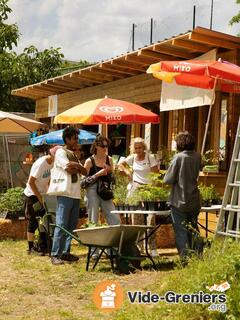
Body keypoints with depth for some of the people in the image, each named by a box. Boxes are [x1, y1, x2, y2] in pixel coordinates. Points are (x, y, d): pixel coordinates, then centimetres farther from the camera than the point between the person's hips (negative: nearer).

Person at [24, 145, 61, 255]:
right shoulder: (40, 163, -25)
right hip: (32, 195, -7)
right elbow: (31, 182, -22)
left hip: (42, 194, 7)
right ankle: (31, 247, 7)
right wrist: (39, 197, -18)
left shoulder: (53, 163, -3)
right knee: (33, 221, -2)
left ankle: (43, 246, 11)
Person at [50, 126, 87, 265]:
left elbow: (85, 172, 12)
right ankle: (55, 255, -4)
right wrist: (78, 166, 0)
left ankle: (65, 252, 17)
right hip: (65, 194, -8)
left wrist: (75, 166, -6)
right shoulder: (61, 152, -5)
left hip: (76, 194, 9)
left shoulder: (74, 154, 21)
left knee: (72, 225, 10)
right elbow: (69, 169, -19)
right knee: (61, 225, -8)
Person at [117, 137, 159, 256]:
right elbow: (120, 164, 21)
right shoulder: (132, 158, 7)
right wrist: (127, 172, 4)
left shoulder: (150, 157, -5)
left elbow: (156, 174, -7)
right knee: (136, 218, 8)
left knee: (151, 217, -9)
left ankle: (153, 248, -5)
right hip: (135, 188, 4)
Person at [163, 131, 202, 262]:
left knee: (181, 232, 3)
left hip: (180, 202, -5)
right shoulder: (197, 157, 0)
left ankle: (185, 259, 2)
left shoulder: (179, 157, -15)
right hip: (194, 201, 5)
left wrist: (165, 178, 6)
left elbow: (169, 179, -14)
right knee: (193, 231, 19)